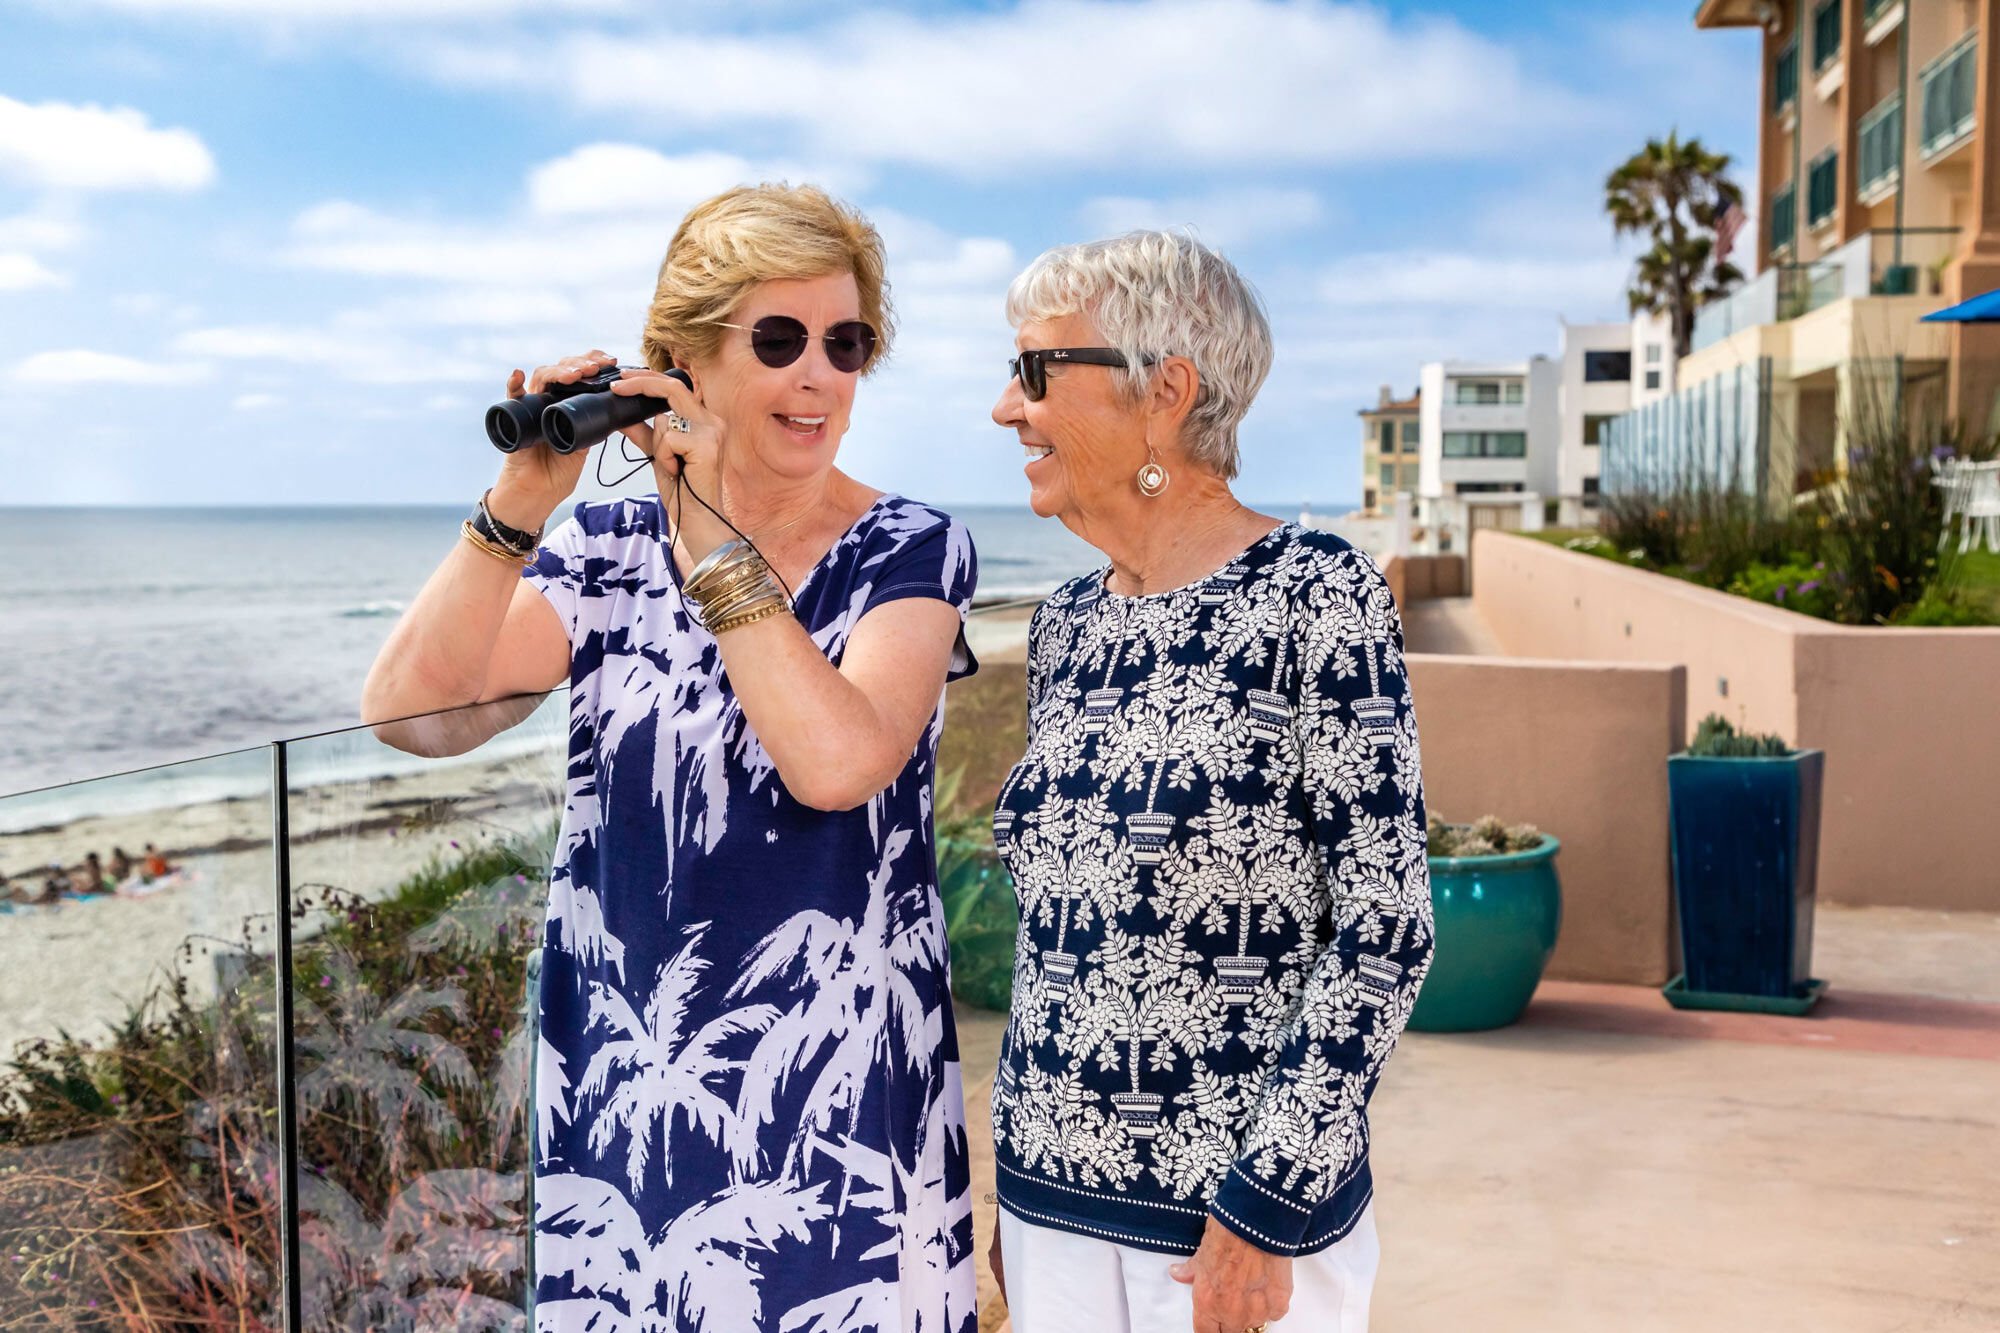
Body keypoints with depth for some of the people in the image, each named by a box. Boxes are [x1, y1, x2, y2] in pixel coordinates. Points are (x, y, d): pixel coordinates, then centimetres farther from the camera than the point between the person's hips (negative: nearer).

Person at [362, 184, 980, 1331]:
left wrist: (713, 533, -17)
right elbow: (408, 717, -9)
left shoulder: (909, 550, -3)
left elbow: (834, 761, -21)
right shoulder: (608, 548, 3)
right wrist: (520, 503, -17)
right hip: (618, 1087, 2)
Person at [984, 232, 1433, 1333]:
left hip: (1240, 1212, -5)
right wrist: (1019, 1189, 15)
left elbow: (1383, 929, -14)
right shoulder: (1064, 622, 6)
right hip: (1053, 1199, 6)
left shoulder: (1315, 595, -12)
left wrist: (1262, 1210, -16)